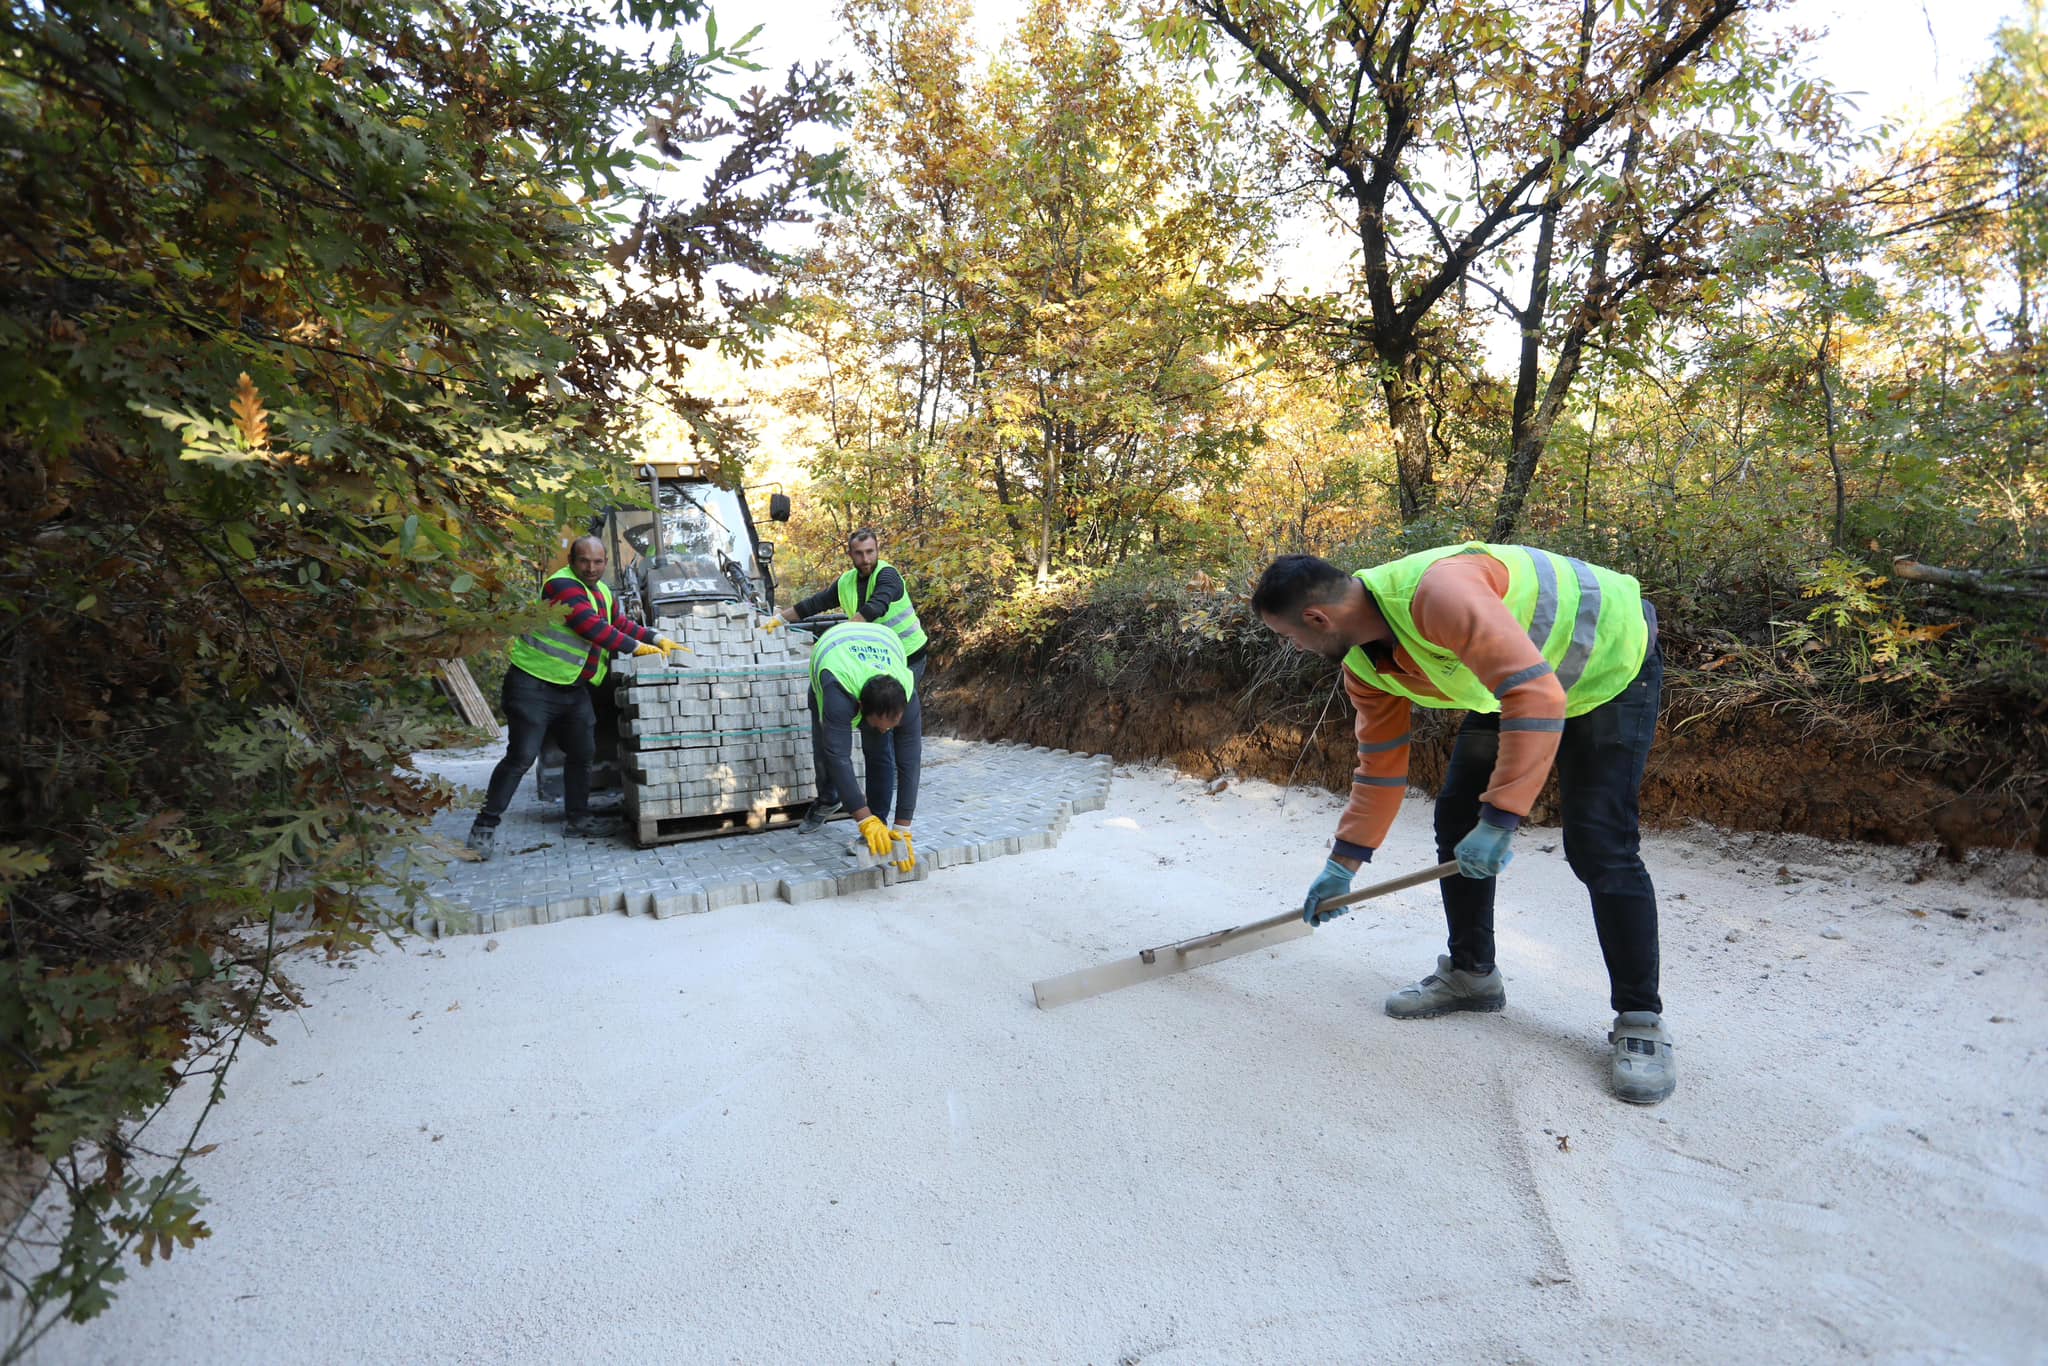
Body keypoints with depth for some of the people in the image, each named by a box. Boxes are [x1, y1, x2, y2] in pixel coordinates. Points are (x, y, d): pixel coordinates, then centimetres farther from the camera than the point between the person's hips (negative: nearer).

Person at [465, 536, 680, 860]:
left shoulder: (602, 592, 12)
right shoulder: (562, 585, -18)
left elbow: (621, 625, 23)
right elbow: (592, 626, -26)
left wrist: (658, 639, 13)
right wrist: (635, 647, -18)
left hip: (573, 688, 9)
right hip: (534, 685, -9)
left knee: (582, 753, 13)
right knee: (521, 757, -9)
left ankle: (577, 818, 26)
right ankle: (485, 826, 2)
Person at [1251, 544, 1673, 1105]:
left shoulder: (1438, 591, -38)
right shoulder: (1364, 666, -10)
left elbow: (1538, 697, -42)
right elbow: (1380, 763, 1)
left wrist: (1501, 817, -42)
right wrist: (1343, 863, 4)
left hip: (1610, 661, -8)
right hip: (1510, 681, 8)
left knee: (1597, 846, -14)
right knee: (1457, 818, 4)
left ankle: (1640, 1021, 2)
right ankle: (1471, 973, 21)